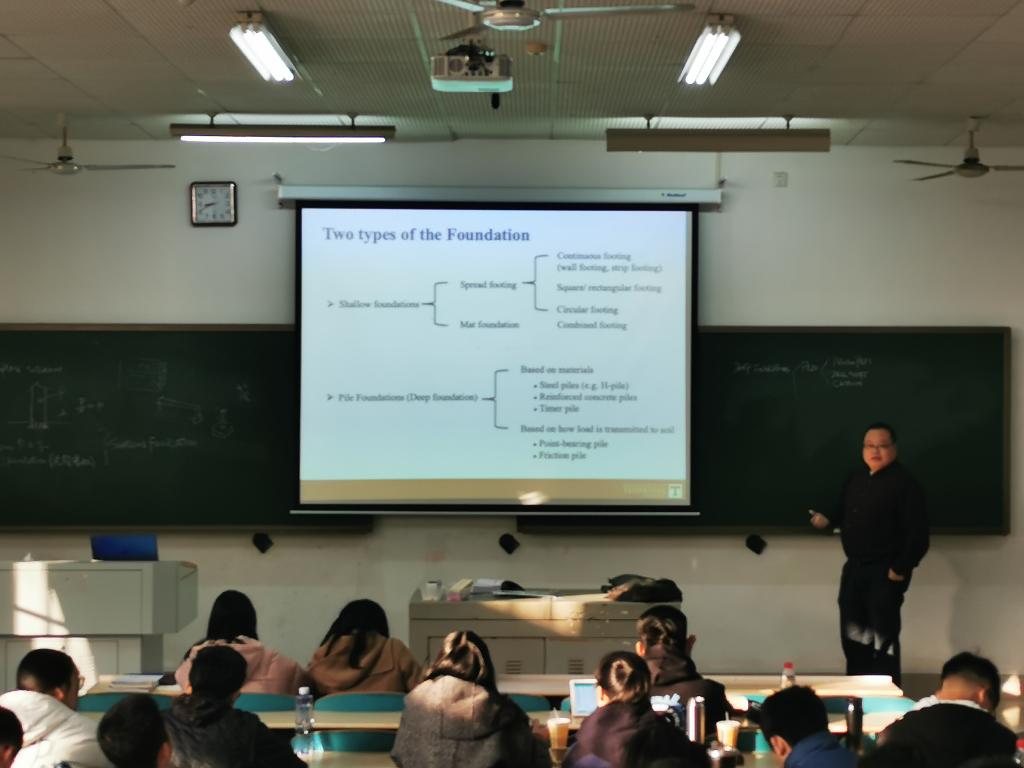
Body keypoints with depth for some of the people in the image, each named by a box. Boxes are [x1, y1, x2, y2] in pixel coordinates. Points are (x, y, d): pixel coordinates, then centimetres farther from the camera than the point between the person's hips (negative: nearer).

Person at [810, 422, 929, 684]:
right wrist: (828, 520, 5)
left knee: (883, 638, -4)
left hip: (885, 573, -8)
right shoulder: (856, 480, 11)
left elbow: (918, 533, -17)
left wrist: (901, 569, -19)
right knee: (852, 634, 14)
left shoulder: (904, 483, -14)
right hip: (854, 568, 8)